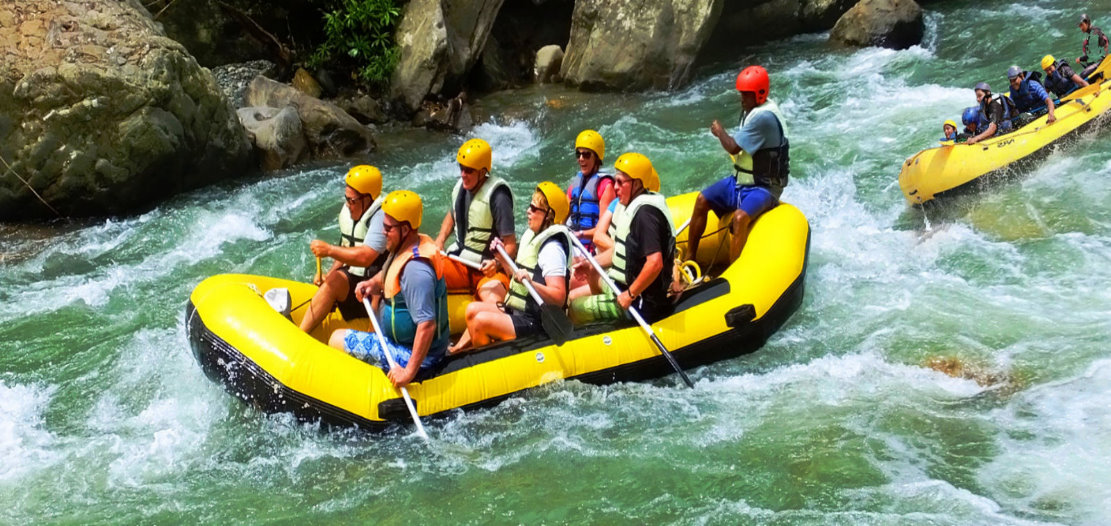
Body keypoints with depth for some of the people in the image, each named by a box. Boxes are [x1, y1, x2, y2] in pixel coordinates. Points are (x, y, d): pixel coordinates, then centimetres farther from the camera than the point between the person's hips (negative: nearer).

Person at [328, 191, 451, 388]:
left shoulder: (415, 268, -29)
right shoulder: (406, 248, 1)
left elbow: (427, 325, -34)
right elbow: (387, 275, 22)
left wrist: (409, 372, -33)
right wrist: (372, 284, 0)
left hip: (411, 355, -10)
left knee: (337, 339, -6)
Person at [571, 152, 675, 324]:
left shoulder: (645, 213, -24)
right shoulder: (632, 206, 8)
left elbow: (655, 263, -34)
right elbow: (620, 250, 18)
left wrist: (630, 295, -27)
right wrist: (591, 264, 7)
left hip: (641, 304, -11)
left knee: (574, 309, -6)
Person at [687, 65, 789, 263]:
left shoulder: (764, 116, -24)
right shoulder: (754, 110, 7)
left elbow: (733, 148, -22)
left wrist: (720, 132, -6)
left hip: (763, 188, -10)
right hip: (741, 180, 10)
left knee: (740, 217, -34)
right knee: (702, 200, 1)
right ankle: (689, 258, 10)